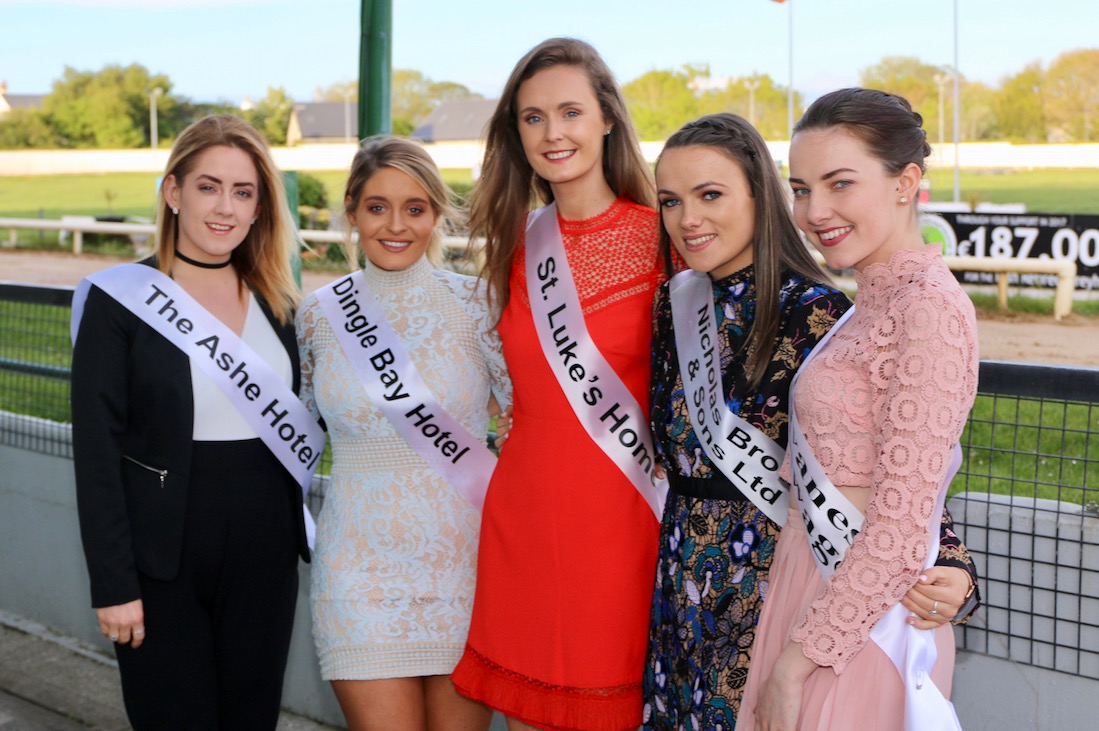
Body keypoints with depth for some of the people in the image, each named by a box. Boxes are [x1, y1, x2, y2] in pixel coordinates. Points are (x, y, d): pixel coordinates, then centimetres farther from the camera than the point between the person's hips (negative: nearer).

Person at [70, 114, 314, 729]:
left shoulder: (275, 302, 8)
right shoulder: (120, 299, -6)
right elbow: (96, 449, -8)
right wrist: (113, 583, -12)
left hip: (263, 555, 4)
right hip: (164, 557, -4)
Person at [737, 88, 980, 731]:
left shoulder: (930, 309, -19)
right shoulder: (879, 299, 8)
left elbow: (898, 536, -22)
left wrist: (797, 659, -17)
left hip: (862, 623, -8)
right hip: (819, 593, 8)